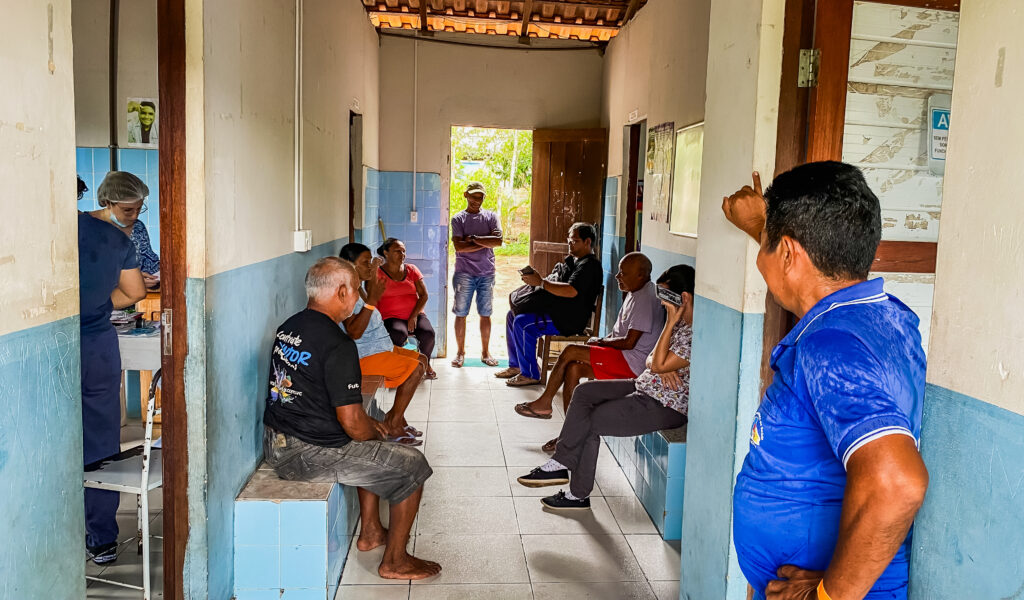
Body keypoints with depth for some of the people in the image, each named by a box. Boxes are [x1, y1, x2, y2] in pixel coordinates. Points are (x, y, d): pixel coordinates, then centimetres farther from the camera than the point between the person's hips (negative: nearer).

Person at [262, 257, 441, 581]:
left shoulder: (288, 327, 7)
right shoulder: (337, 345, -22)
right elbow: (352, 423, -23)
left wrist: (369, 425, 17)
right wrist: (376, 433, 1)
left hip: (275, 444, 10)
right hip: (309, 455, -9)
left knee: (370, 444, 29)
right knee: (412, 465, 3)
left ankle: (371, 531, 37)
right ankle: (394, 561, 15)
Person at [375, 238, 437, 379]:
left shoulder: (411, 269, 12)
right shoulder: (378, 273, 2)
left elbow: (423, 295, 6)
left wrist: (414, 316, -8)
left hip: (415, 315, 3)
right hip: (391, 317, -3)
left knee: (428, 334, -28)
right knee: (399, 335, -37)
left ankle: (426, 364, 1)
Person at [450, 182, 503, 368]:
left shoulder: (491, 217, 9)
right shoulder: (458, 219, 4)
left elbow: (498, 241, -7)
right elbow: (458, 246, -10)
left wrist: (474, 238, -10)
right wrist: (485, 243, -9)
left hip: (486, 272, 2)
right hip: (464, 273, -1)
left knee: (485, 314, 6)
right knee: (461, 313, 1)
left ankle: (485, 352, 16)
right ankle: (460, 352, 13)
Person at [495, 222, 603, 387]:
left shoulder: (590, 265, -14)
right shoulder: (571, 260, 20)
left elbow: (571, 291, -28)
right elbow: (553, 283, 25)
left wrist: (541, 282, -25)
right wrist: (534, 279, 4)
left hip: (569, 318, -11)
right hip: (553, 311, 11)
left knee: (523, 323, -25)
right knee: (512, 315, 9)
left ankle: (530, 374, -16)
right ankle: (515, 366, 15)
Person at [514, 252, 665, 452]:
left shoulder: (646, 299, -18)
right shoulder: (635, 293, 15)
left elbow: (629, 342, -21)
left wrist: (601, 342, -7)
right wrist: (603, 340, 5)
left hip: (632, 361, -10)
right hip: (622, 356, 10)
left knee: (570, 352, -13)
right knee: (572, 369, -5)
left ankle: (544, 403, 2)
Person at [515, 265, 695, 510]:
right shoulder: (680, 322, 8)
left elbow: (658, 365, -27)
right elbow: (652, 359, 10)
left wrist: (670, 323, -23)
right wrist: (663, 367, -14)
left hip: (666, 407, -10)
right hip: (646, 388, 10)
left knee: (591, 421, -11)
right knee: (585, 392, 4)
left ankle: (578, 494, 4)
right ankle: (561, 464, 1)